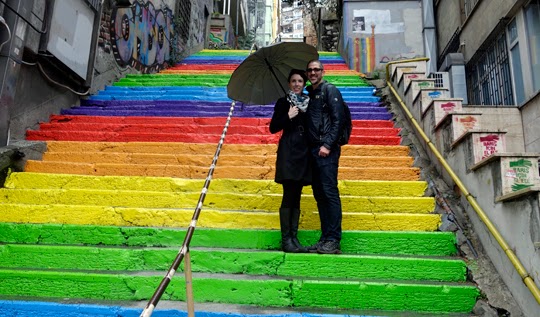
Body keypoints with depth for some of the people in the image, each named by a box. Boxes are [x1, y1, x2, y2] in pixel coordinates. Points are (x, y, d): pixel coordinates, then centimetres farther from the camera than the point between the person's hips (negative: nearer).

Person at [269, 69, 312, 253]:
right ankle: (286, 240, 0)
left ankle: (294, 238, 13)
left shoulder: (308, 101, 13)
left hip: (304, 152, 5)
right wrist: (288, 116, -15)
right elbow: (273, 128, -4)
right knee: (288, 197, -7)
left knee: (296, 198, 8)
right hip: (288, 152, -5)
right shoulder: (283, 102, 1)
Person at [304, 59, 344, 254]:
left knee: (330, 192, -8)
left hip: (326, 150, -8)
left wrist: (327, 145, -16)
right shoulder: (309, 94, 21)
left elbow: (338, 119, -10)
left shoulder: (330, 90, -1)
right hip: (313, 150, 8)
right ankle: (325, 238, 15)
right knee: (319, 194, 8)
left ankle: (334, 240, -2)